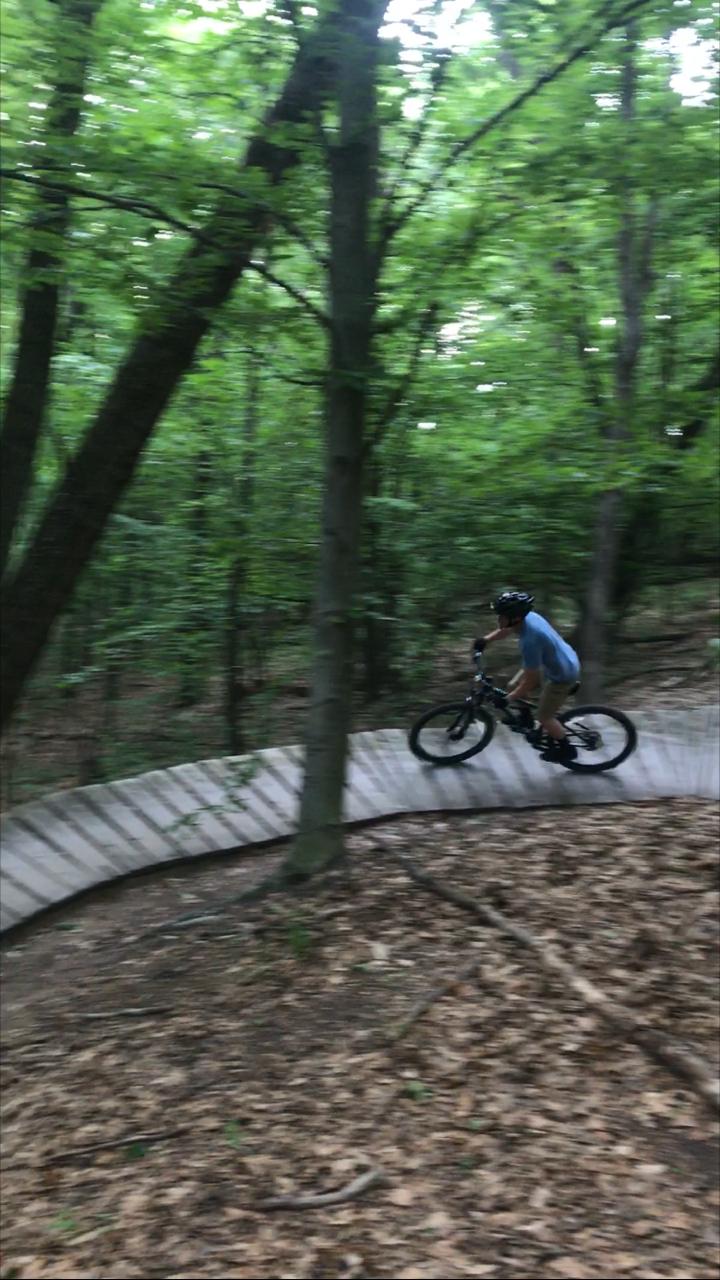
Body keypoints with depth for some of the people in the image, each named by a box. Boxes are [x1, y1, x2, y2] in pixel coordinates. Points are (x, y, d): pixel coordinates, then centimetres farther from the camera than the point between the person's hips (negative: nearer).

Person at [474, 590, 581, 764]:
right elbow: (505, 629, 14)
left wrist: (508, 699, -18)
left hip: (562, 675, -9)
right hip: (562, 661, 9)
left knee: (544, 716, 6)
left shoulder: (530, 641, -38)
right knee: (514, 685, 13)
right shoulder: (528, 616, -13)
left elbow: (530, 680, -29)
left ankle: (566, 749, 28)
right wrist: (485, 640, 10)